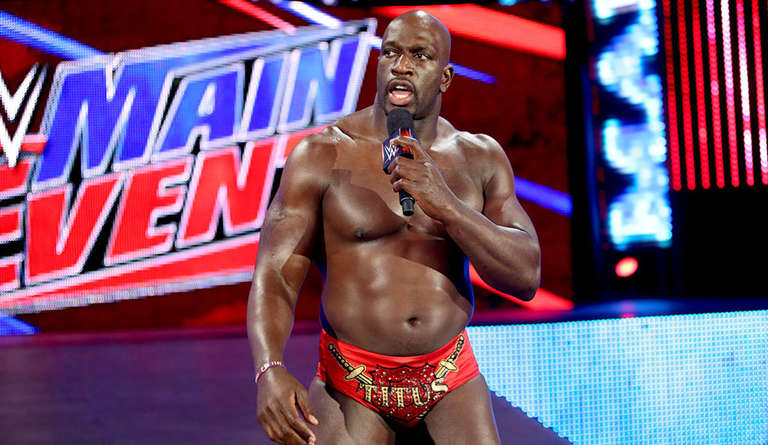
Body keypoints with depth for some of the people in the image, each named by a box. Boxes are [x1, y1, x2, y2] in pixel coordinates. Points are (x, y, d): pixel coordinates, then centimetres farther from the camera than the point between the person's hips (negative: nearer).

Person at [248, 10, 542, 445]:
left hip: (450, 378, 2)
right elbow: (274, 277, -11)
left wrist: (445, 205, -21)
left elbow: (526, 277, -6)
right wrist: (270, 371, -31)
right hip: (352, 385, -2)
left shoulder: (481, 158, 2)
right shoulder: (321, 156, -7)